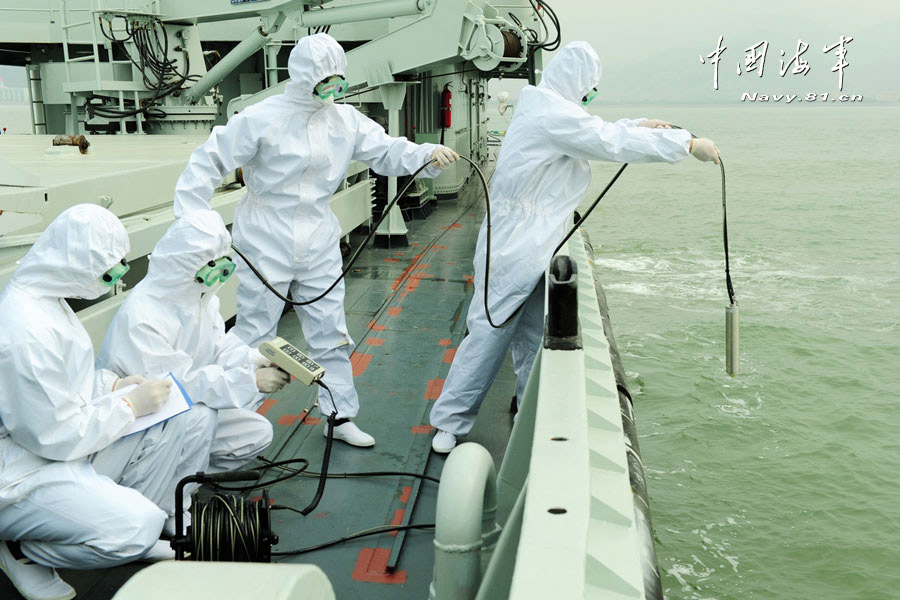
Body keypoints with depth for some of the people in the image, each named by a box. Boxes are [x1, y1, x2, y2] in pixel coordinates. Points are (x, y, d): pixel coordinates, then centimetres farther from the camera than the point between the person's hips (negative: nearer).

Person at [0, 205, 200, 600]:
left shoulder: (43, 294, 3)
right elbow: (56, 437, -25)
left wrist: (112, 383, 3)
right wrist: (130, 406, -15)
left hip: (62, 444, 10)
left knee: (169, 422, 1)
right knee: (136, 525, -23)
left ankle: (140, 535, 15)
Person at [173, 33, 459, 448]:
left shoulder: (345, 120, 2)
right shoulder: (263, 118, -13)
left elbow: (387, 152, 1)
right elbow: (209, 161, -11)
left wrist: (428, 155, -19)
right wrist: (189, 221, -18)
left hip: (319, 243, 5)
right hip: (267, 242, -5)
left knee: (330, 333, 11)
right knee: (254, 336, 4)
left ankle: (341, 417, 24)